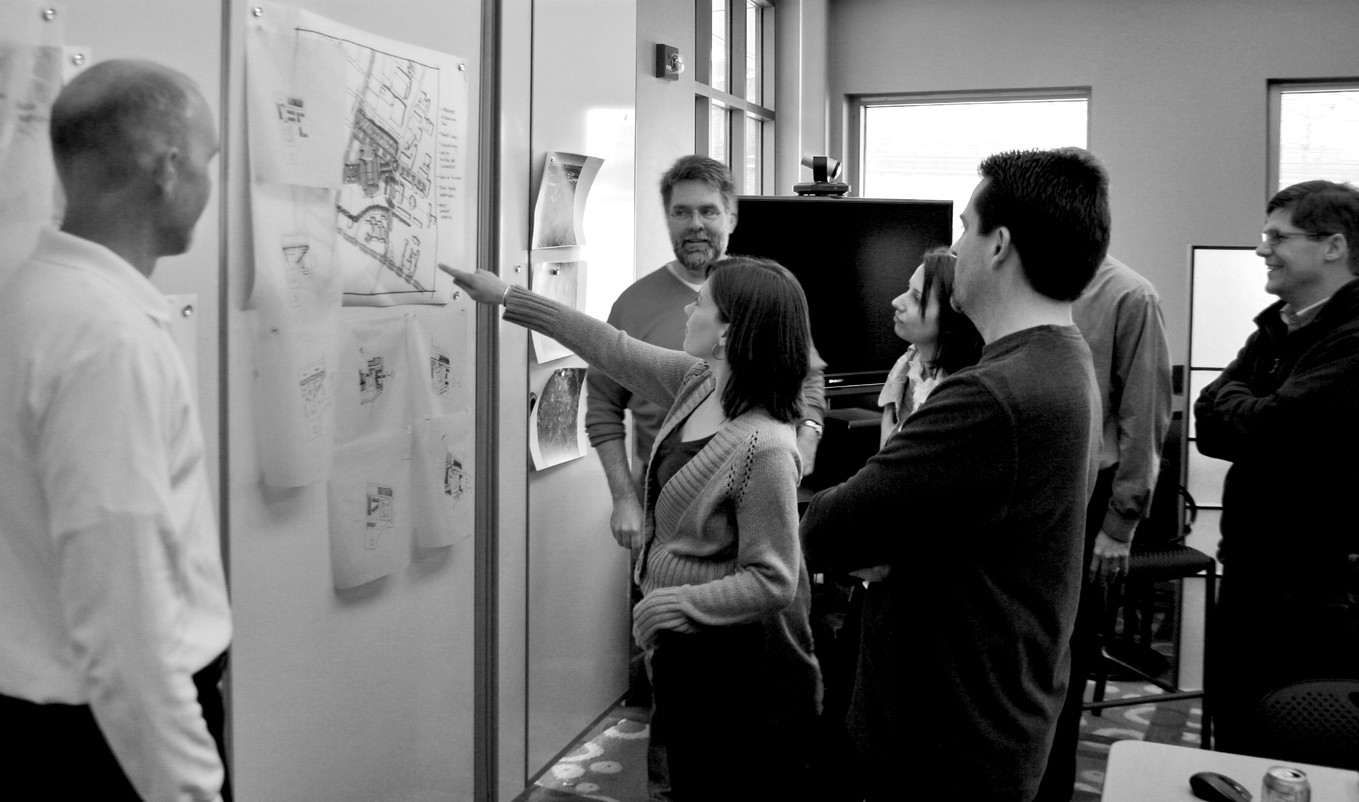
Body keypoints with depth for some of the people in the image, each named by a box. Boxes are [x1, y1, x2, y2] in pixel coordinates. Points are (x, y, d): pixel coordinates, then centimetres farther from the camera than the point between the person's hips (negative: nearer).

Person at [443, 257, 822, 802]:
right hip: (683, 653, 9)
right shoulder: (698, 382, -2)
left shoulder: (765, 449, -27)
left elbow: (772, 582, -24)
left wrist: (677, 604, -25)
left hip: (738, 668, -8)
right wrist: (507, 298, 10)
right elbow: (612, 350, 7)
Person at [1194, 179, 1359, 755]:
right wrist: (1249, 412, -16)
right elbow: (1208, 425, 3)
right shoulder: (1277, 328, 11)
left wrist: (1232, 398, -7)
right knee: (1232, 740, 20)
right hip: (1249, 574, 8)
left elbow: (1266, 431, -26)